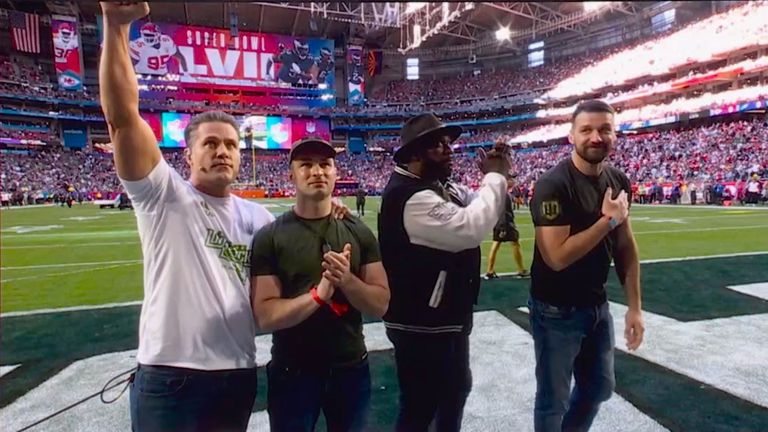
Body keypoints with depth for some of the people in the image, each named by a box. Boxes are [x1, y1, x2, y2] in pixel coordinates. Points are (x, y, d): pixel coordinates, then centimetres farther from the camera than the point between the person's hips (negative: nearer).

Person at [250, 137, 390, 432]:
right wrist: (318, 293, -28)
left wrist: (347, 280, -22)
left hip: (351, 369, 3)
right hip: (292, 373, -2)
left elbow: (380, 305, -4)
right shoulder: (270, 238, -10)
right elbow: (265, 316, -14)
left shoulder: (359, 233, -2)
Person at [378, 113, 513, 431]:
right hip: (422, 325, -10)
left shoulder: (439, 186, 8)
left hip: (447, 316, 10)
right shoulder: (411, 197, -25)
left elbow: (474, 205, 17)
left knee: (457, 390, 29)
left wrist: (493, 177, -2)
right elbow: (470, 229, -33)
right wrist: (495, 177, -21)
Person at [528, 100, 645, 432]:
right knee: (554, 399, 11)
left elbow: (625, 246, 7)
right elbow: (557, 257, -28)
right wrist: (609, 220, -21)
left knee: (600, 387, 24)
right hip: (557, 311, -7)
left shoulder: (619, 182, 1)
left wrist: (634, 306, 5)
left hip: (597, 306, 7)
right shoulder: (554, 185, -22)